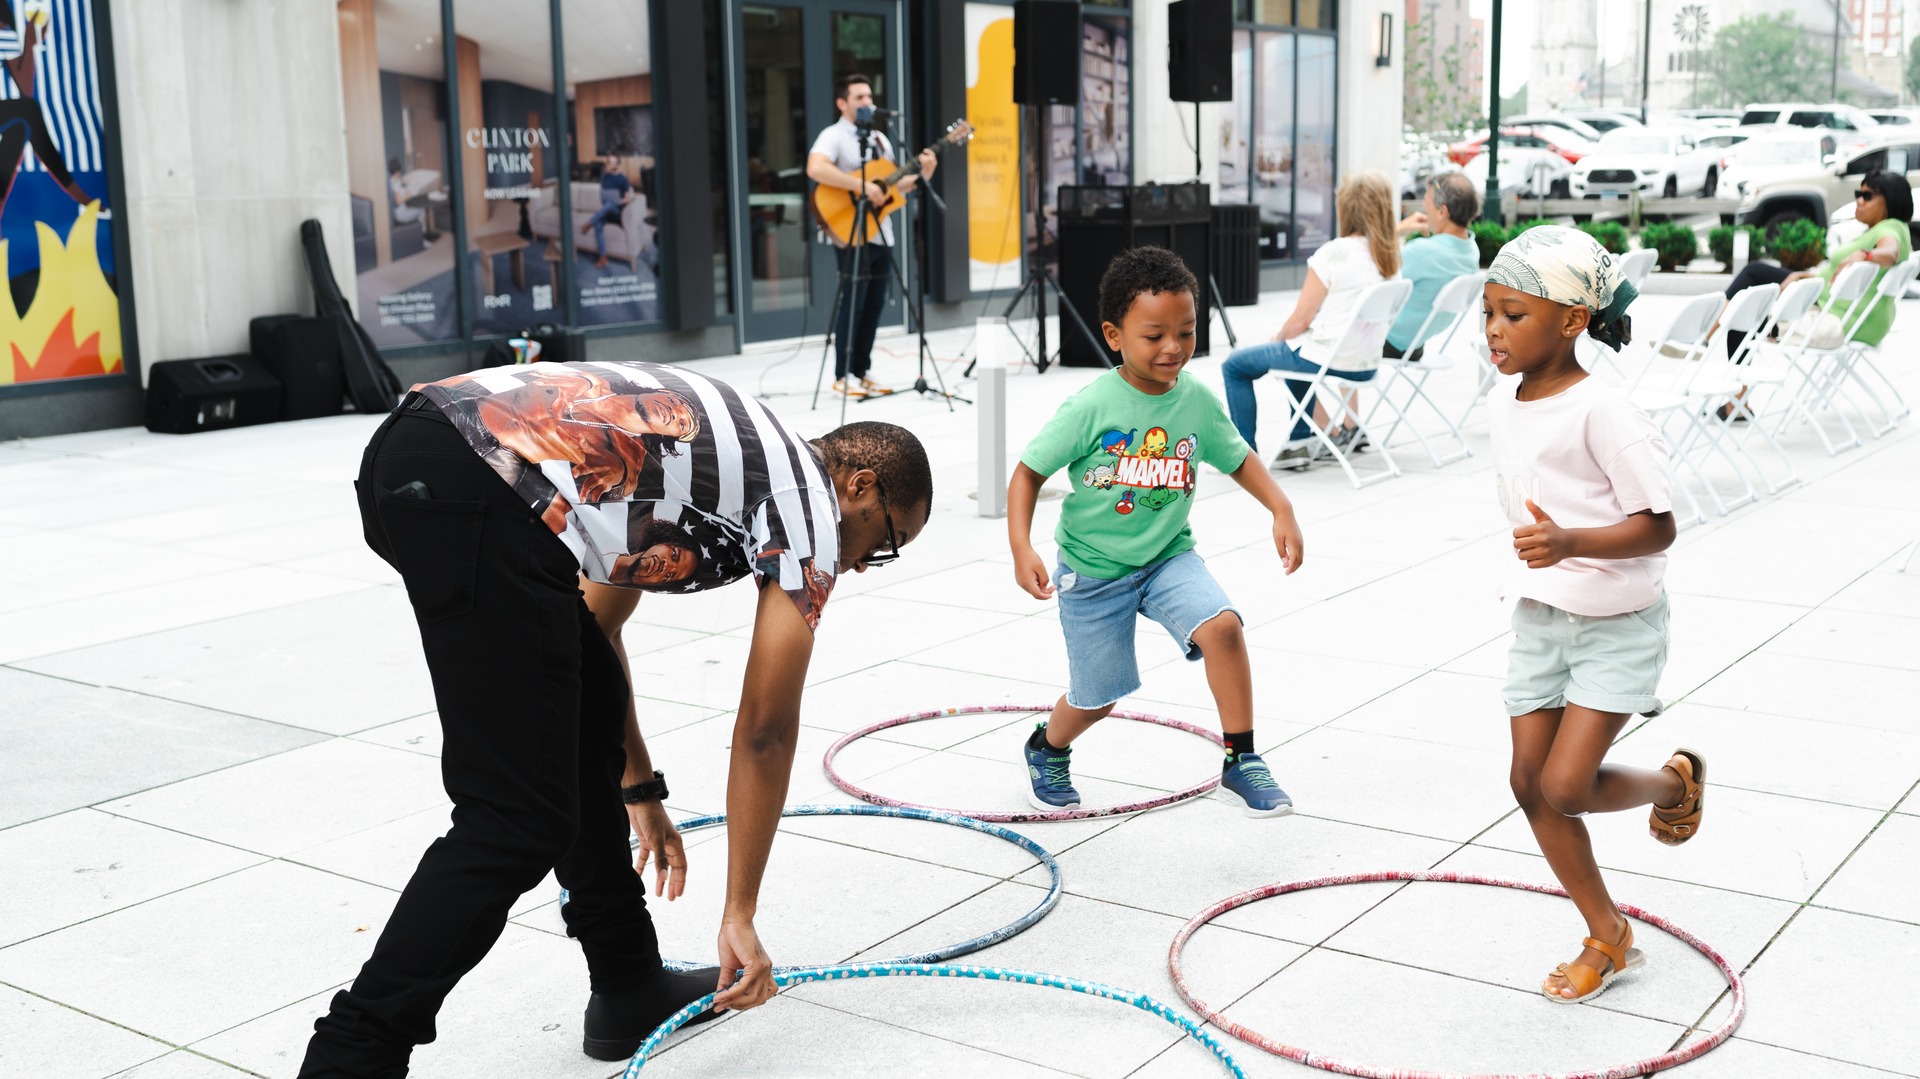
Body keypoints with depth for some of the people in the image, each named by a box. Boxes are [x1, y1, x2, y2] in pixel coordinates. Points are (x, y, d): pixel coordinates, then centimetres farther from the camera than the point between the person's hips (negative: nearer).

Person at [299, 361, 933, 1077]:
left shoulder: (735, 446, 33)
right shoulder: (813, 509, 10)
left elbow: (592, 624, 38)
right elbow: (766, 732, 8)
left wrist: (639, 790, 45)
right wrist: (739, 915, 16)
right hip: (475, 496, -10)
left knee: (590, 717, 22)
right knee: (518, 823, -6)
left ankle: (628, 989, 32)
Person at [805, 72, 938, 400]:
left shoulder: (879, 138, 17)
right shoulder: (833, 137, -8)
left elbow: (895, 185, 20)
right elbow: (815, 169, -28)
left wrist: (923, 174, 2)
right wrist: (862, 185, -30)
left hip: (881, 234, 7)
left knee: (874, 305, 8)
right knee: (852, 304, -6)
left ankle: (861, 372, 15)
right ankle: (844, 377, 1)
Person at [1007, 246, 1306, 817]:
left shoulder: (1198, 400, -8)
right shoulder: (1090, 407, -19)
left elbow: (1239, 458, 8)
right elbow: (1028, 472, -13)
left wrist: (1281, 509, -6)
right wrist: (1021, 549, -25)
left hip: (1168, 556, 3)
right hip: (1093, 569, -2)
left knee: (1221, 625, -26)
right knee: (1096, 697, 10)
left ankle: (1241, 762, -11)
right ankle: (1047, 749, 46)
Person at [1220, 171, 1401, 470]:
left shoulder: (1332, 254, -19)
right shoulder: (1389, 255, 1)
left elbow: (1300, 320, -14)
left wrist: (1278, 338, 7)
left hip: (1327, 360, -7)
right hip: (1367, 364, 7)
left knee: (1234, 365, 12)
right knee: (1294, 352, 37)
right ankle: (1300, 441, 32)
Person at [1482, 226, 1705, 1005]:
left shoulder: (1601, 412, -22)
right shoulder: (1503, 403, 1)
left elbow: (1658, 527, -23)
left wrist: (1570, 544, -37)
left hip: (1616, 626, -7)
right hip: (1538, 617, 7)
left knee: (1566, 785, -12)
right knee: (1530, 782, 6)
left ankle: (1675, 780, 21)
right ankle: (1608, 937, 23)